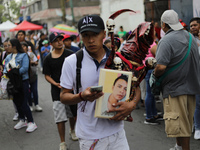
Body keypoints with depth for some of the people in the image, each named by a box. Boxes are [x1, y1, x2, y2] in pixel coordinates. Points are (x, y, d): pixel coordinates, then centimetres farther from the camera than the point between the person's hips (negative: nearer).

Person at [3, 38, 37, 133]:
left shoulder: (23, 55, -8)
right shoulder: (8, 57, 11)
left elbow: (25, 68, -19)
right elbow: (5, 68, 7)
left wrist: (13, 72, -21)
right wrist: (6, 73, -16)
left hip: (22, 82, -7)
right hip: (13, 83, 7)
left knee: (23, 104, -8)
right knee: (17, 102, 14)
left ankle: (31, 122, 2)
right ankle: (22, 121, 29)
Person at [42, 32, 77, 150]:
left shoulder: (70, 54, -3)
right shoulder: (48, 58, 0)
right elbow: (47, 75, 5)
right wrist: (56, 84, -13)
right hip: (57, 91, 0)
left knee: (73, 114, 17)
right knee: (60, 118, -2)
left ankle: (73, 130, 45)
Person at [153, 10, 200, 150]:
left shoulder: (166, 41, -17)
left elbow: (161, 66, -26)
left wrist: (155, 74, -6)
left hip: (175, 88, -9)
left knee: (179, 125, -1)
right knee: (186, 122, 19)